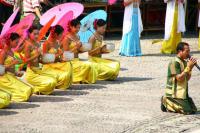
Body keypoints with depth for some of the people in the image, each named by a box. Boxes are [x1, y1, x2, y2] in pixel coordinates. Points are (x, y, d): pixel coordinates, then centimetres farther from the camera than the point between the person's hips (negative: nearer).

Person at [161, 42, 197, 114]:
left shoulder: (184, 62, 10)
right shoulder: (174, 62, -17)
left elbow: (187, 78, 9)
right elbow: (179, 78, -24)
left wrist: (190, 68, -5)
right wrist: (188, 67, -19)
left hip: (182, 92, 9)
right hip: (174, 93, -9)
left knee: (193, 110, 8)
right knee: (187, 111, -15)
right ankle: (166, 102, 2)